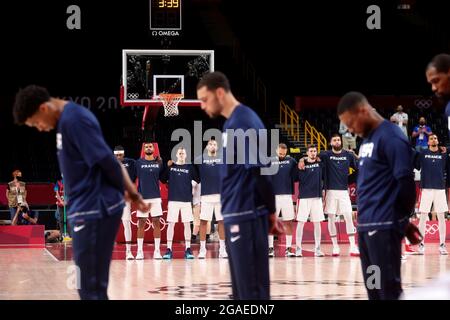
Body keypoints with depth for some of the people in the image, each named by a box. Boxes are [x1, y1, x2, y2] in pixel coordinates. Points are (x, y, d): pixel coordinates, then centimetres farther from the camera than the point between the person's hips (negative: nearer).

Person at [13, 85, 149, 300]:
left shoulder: (72, 120, -16)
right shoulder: (69, 119, 16)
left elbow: (106, 161, -19)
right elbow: (110, 161, 18)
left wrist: (124, 192, -2)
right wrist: (132, 193, 14)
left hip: (93, 211, -10)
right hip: (89, 209, 10)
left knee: (90, 288, -7)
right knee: (94, 285, 13)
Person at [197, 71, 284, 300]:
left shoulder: (243, 122, -15)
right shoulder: (232, 122, 15)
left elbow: (258, 172, -17)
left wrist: (270, 213, -10)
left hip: (246, 215, -10)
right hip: (236, 215, 10)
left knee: (252, 288, -6)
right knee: (241, 286, 13)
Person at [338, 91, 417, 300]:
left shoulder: (391, 137, -12)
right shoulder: (367, 140, 16)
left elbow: (406, 182, -14)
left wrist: (402, 220, -3)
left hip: (384, 226, -9)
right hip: (365, 226, 9)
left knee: (389, 289, -6)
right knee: (373, 288, 11)